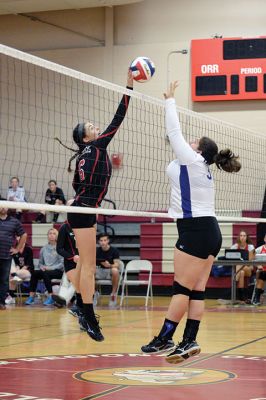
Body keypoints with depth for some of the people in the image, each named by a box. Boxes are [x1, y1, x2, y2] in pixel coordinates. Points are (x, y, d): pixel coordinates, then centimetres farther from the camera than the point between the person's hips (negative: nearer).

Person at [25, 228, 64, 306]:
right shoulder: (44, 249, 13)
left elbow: (62, 263, -8)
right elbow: (40, 262, 18)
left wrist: (50, 267, -15)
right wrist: (42, 267, -5)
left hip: (58, 271, -4)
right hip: (45, 270, 5)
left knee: (45, 273, -35)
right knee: (34, 273, -25)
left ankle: (51, 297, -28)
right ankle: (31, 296, -26)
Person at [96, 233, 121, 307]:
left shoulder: (114, 250, -9)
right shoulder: (97, 251, 1)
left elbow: (117, 265, -17)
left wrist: (109, 265, -38)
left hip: (110, 271, -3)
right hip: (100, 271, 3)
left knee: (115, 270, -39)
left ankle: (114, 294, -23)